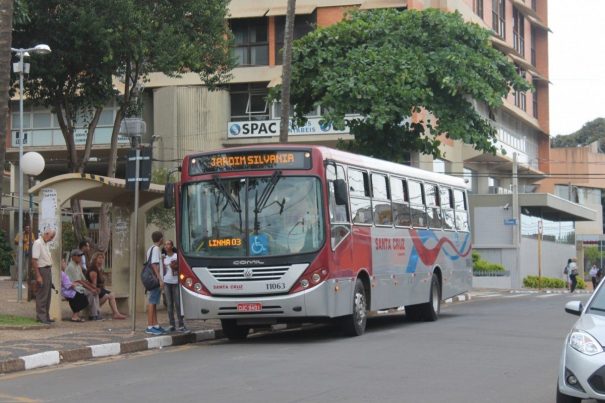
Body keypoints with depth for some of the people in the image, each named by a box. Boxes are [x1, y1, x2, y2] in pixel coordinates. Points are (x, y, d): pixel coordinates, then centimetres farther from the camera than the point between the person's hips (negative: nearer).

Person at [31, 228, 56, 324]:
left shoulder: (46, 243, 16)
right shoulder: (37, 243, -14)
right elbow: (34, 260, -19)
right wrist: (38, 276, -22)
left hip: (48, 270, 10)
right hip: (42, 270, -10)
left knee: (47, 295, 12)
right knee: (42, 295, -6)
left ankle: (46, 316, 18)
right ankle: (41, 317, -3)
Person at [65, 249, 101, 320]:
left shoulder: (78, 266, 18)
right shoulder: (71, 267, -14)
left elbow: (84, 280, 18)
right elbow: (79, 281, -20)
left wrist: (94, 287, 4)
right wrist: (91, 289, -21)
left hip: (80, 288, 10)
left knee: (95, 292, -5)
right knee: (91, 293, -23)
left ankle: (96, 313, -11)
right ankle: (93, 315, -19)